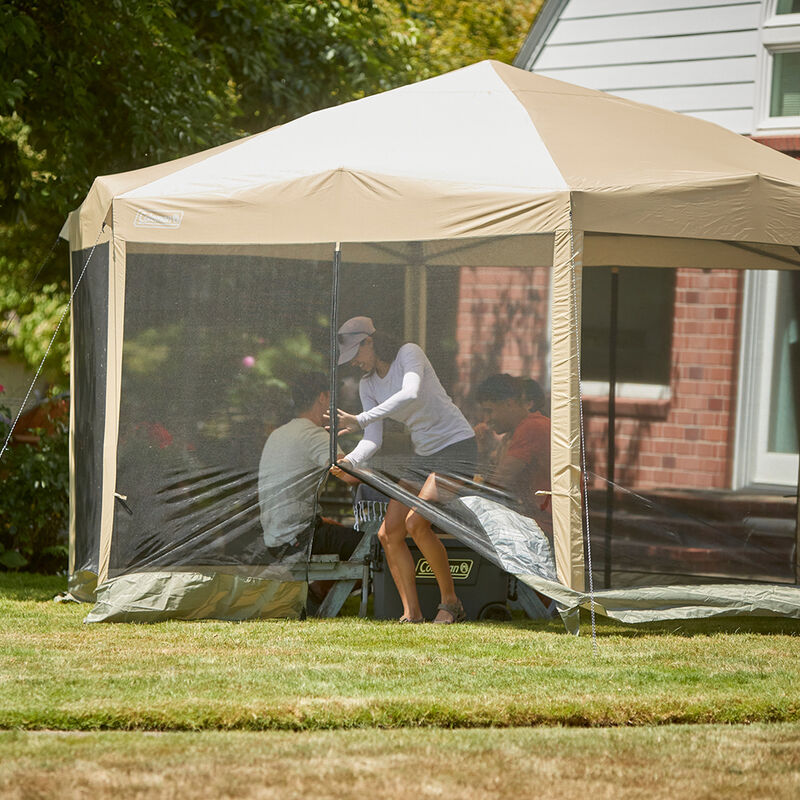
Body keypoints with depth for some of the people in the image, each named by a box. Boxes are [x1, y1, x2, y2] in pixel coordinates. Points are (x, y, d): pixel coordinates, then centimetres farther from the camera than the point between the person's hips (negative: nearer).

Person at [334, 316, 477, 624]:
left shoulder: (409, 353, -13)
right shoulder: (368, 384, 7)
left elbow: (411, 394, -34)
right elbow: (373, 439, -1)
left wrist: (360, 420, -39)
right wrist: (350, 460, -23)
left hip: (457, 448, -8)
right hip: (423, 456, 8)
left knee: (416, 523, -24)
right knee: (389, 534, -4)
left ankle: (450, 602, -10)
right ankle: (412, 613, -1)